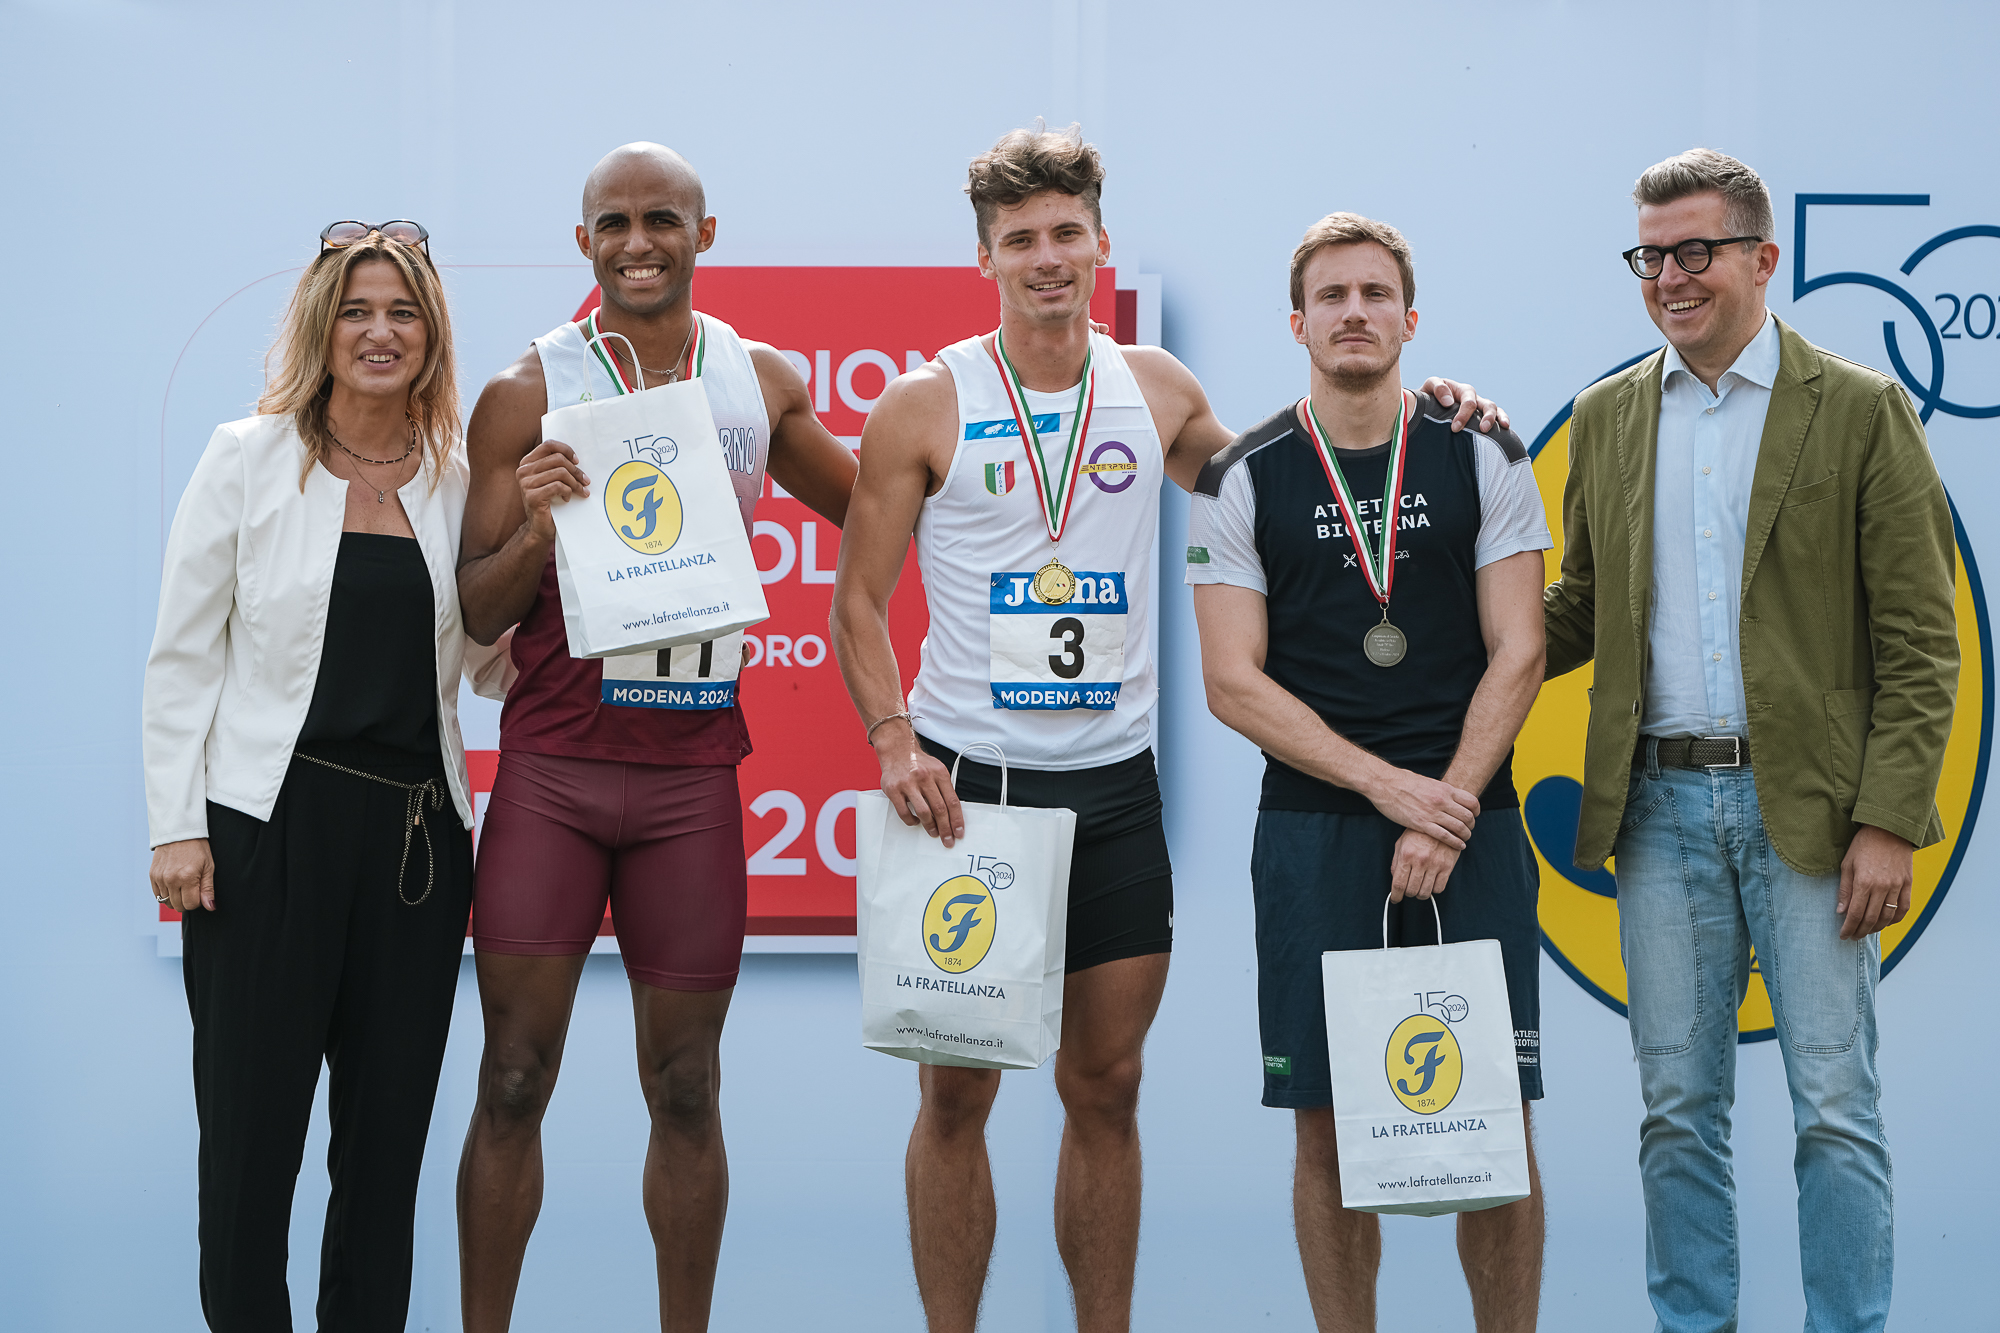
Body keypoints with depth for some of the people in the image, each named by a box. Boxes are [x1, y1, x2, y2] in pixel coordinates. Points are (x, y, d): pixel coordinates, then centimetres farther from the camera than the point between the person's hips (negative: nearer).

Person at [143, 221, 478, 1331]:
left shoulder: (460, 482, 9)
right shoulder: (250, 459, 1)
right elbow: (182, 656, 0)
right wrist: (177, 824, -7)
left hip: (418, 827, 3)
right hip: (271, 823, -3)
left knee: (388, 1128, 8)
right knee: (254, 1123, 0)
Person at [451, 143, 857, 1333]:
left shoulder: (766, 382, 8)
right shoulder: (527, 396, -1)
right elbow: (474, 617, -1)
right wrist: (536, 530, -19)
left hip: (692, 777, 2)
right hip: (551, 773, -2)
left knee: (685, 1087, 7)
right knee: (515, 1078, -1)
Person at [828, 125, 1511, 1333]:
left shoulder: (1156, 389, 7)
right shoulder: (926, 406, -2)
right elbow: (860, 599, 1)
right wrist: (893, 743, -13)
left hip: (1115, 787, 3)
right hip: (965, 782, -3)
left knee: (1107, 1088, 8)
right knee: (957, 1092, 2)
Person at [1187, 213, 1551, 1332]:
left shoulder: (1485, 461, 6)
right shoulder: (1241, 481, 3)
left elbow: (1516, 657, 2)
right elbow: (1234, 683, -2)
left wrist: (1449, 808, -11)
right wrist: (1390, 787, -12)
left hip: (1471, 821, 1)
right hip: (1314, 829, 0)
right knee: (1330, 1130, 2)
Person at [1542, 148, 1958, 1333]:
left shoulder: (1862, 412, -1)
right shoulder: (1607, 418, 11)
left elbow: (1920, 642, -3)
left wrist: (1890, 822, -11)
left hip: (1809, 809, -3)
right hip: (1661, 804, 4)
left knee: (1836, 1108, -1)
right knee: (1678, 1106, 8)